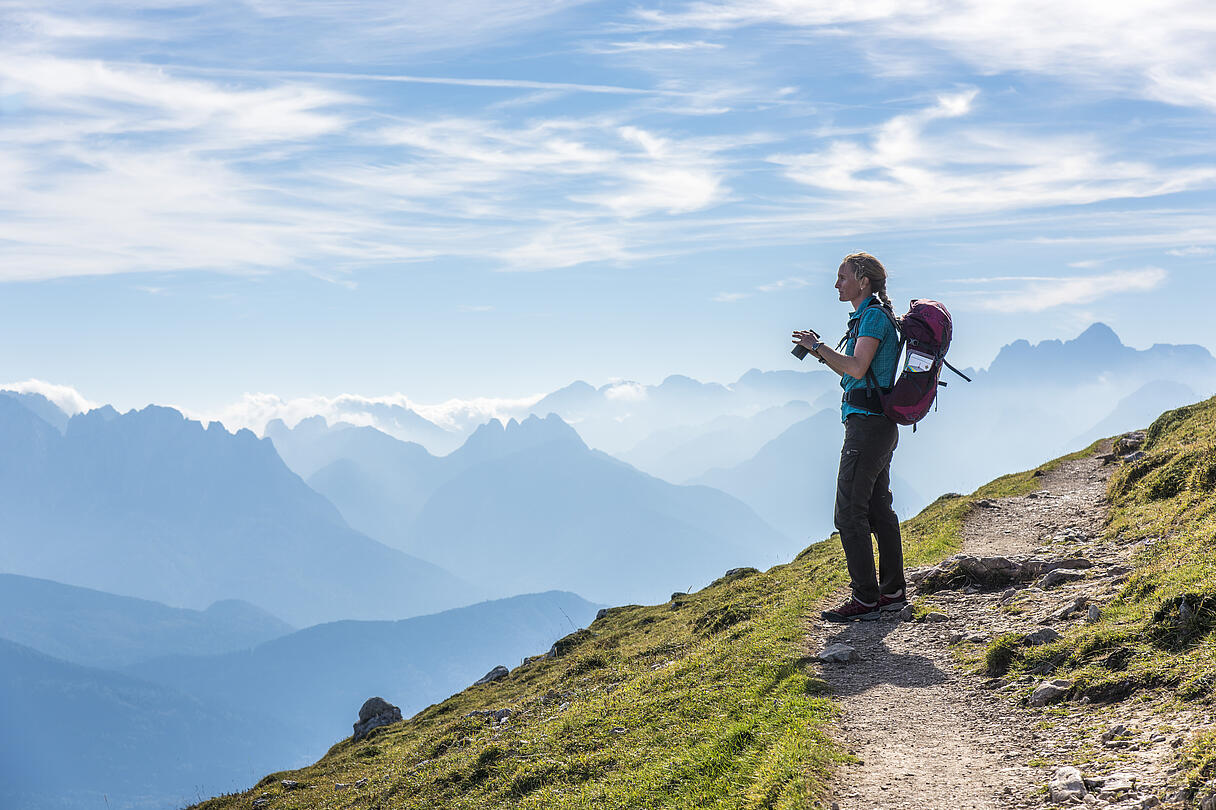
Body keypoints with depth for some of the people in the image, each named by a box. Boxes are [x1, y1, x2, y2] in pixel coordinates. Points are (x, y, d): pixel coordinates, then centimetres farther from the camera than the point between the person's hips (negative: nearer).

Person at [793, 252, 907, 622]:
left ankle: (865, 599, -6)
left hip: (867, 425, -11)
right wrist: (821, 352, 14)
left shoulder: (873, 316, -14)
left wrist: (817, 347, -16)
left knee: (850, 511, -8)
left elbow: (857, 369, -24)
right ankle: (893, 591, 20)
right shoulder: (871, 316, 18)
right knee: (878, 508, 14)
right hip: (881, 425, 11)